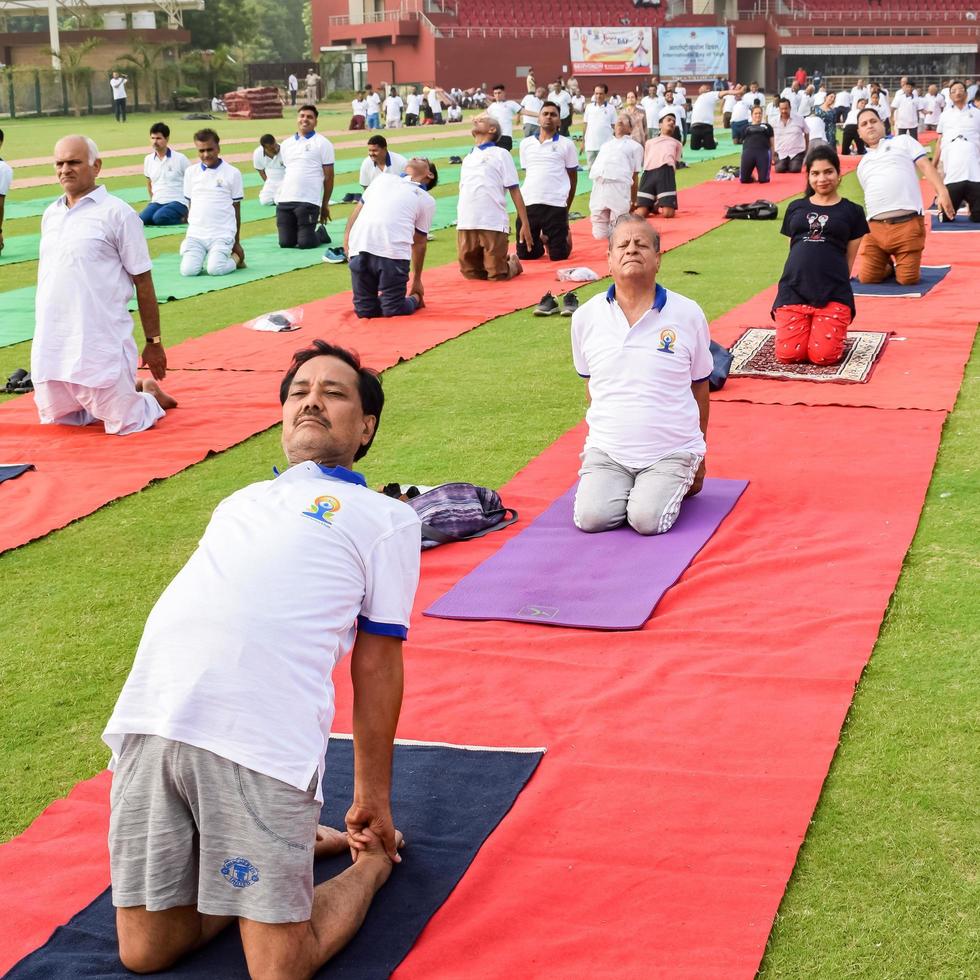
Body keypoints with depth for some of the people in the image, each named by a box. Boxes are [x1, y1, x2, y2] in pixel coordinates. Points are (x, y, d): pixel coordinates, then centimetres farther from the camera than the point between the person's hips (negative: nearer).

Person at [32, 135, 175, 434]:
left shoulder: (117, 213, -7)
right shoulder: (50, 214, 11)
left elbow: (143, 282, -5)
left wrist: (154, 342, -4)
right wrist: (44, 337, 18)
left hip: (99, 345, -6)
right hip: (50, 346, 6)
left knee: (123, 426, 0)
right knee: (56, 419, 16)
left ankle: (151, 395, 32)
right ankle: (129, 393, 35)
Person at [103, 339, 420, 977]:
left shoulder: (383, 517, 13)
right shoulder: (239, 502, 30)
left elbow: (377, 665, 10)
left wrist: (374, 800, 12)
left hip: (258, 748, -5)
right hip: (149, 724, 6)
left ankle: (372, 860, 24)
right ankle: (292, 849, 28)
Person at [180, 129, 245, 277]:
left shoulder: (232, 173, 1)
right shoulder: (190, 172, 10)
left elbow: (236, 209, 6)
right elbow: (191, 205, 17)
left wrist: (237, 243, 10)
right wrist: (190, 233, 15)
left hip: (222, 235, -2)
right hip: (196, 234, 2)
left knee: (215, 269, -24)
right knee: (188, 270, -20)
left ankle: (236, 258, 7)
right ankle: (202, 257, 13)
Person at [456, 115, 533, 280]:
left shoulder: (500, 154, 4)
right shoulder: (467, 158, 20)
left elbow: (514, 190, 0)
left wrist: (525, 224, -6)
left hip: (493, 224, -5)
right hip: (466, 224, 5)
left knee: (498, 275, -5)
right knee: (470, 272, 7)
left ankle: (513, 264, 26)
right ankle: (502, 261, 30)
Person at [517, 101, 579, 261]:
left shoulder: (566, 144, 4)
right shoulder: (525, 143, 12)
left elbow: (573, 178, 8)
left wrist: (566, 209, 8)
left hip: (556, 205, -3)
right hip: (528, 204, 3)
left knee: (558, 255, -3)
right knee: (524, 253, 2)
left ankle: (565, 236, 31)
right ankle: (540, 241, 34)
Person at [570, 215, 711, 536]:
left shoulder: (688, 314, -2)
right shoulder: (586, 317, 2)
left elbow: (699, 387, 8)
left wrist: (698, 456, 14)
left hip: (671, 452, -2)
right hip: (607, 450, 2)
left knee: (648, 520, -22)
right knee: (591, 518, -20)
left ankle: (673, 485, 11)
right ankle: (621, 484, 13)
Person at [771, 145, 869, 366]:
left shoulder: (852, 211, 9)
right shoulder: (796, 207, 16)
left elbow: (849, 260, 9)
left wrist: (836, 286, 3)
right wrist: (806, 282, 9)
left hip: (833, 293, -2)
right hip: (793, 289, 2)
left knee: (823, 356, -17)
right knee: (788, 354, -14)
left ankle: (837, 330, 18)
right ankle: (807, 327, 20)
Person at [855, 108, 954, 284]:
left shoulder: (903, 142, 13)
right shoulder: (862, 164, 25)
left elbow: (925, 166, 1)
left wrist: (942, 192, -15)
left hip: (907, 224, -4)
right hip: (876, 227, 4)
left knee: (908, 279, -9)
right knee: (867, 277, -5)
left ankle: (899, 266, 26)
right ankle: (887, 267, 27)